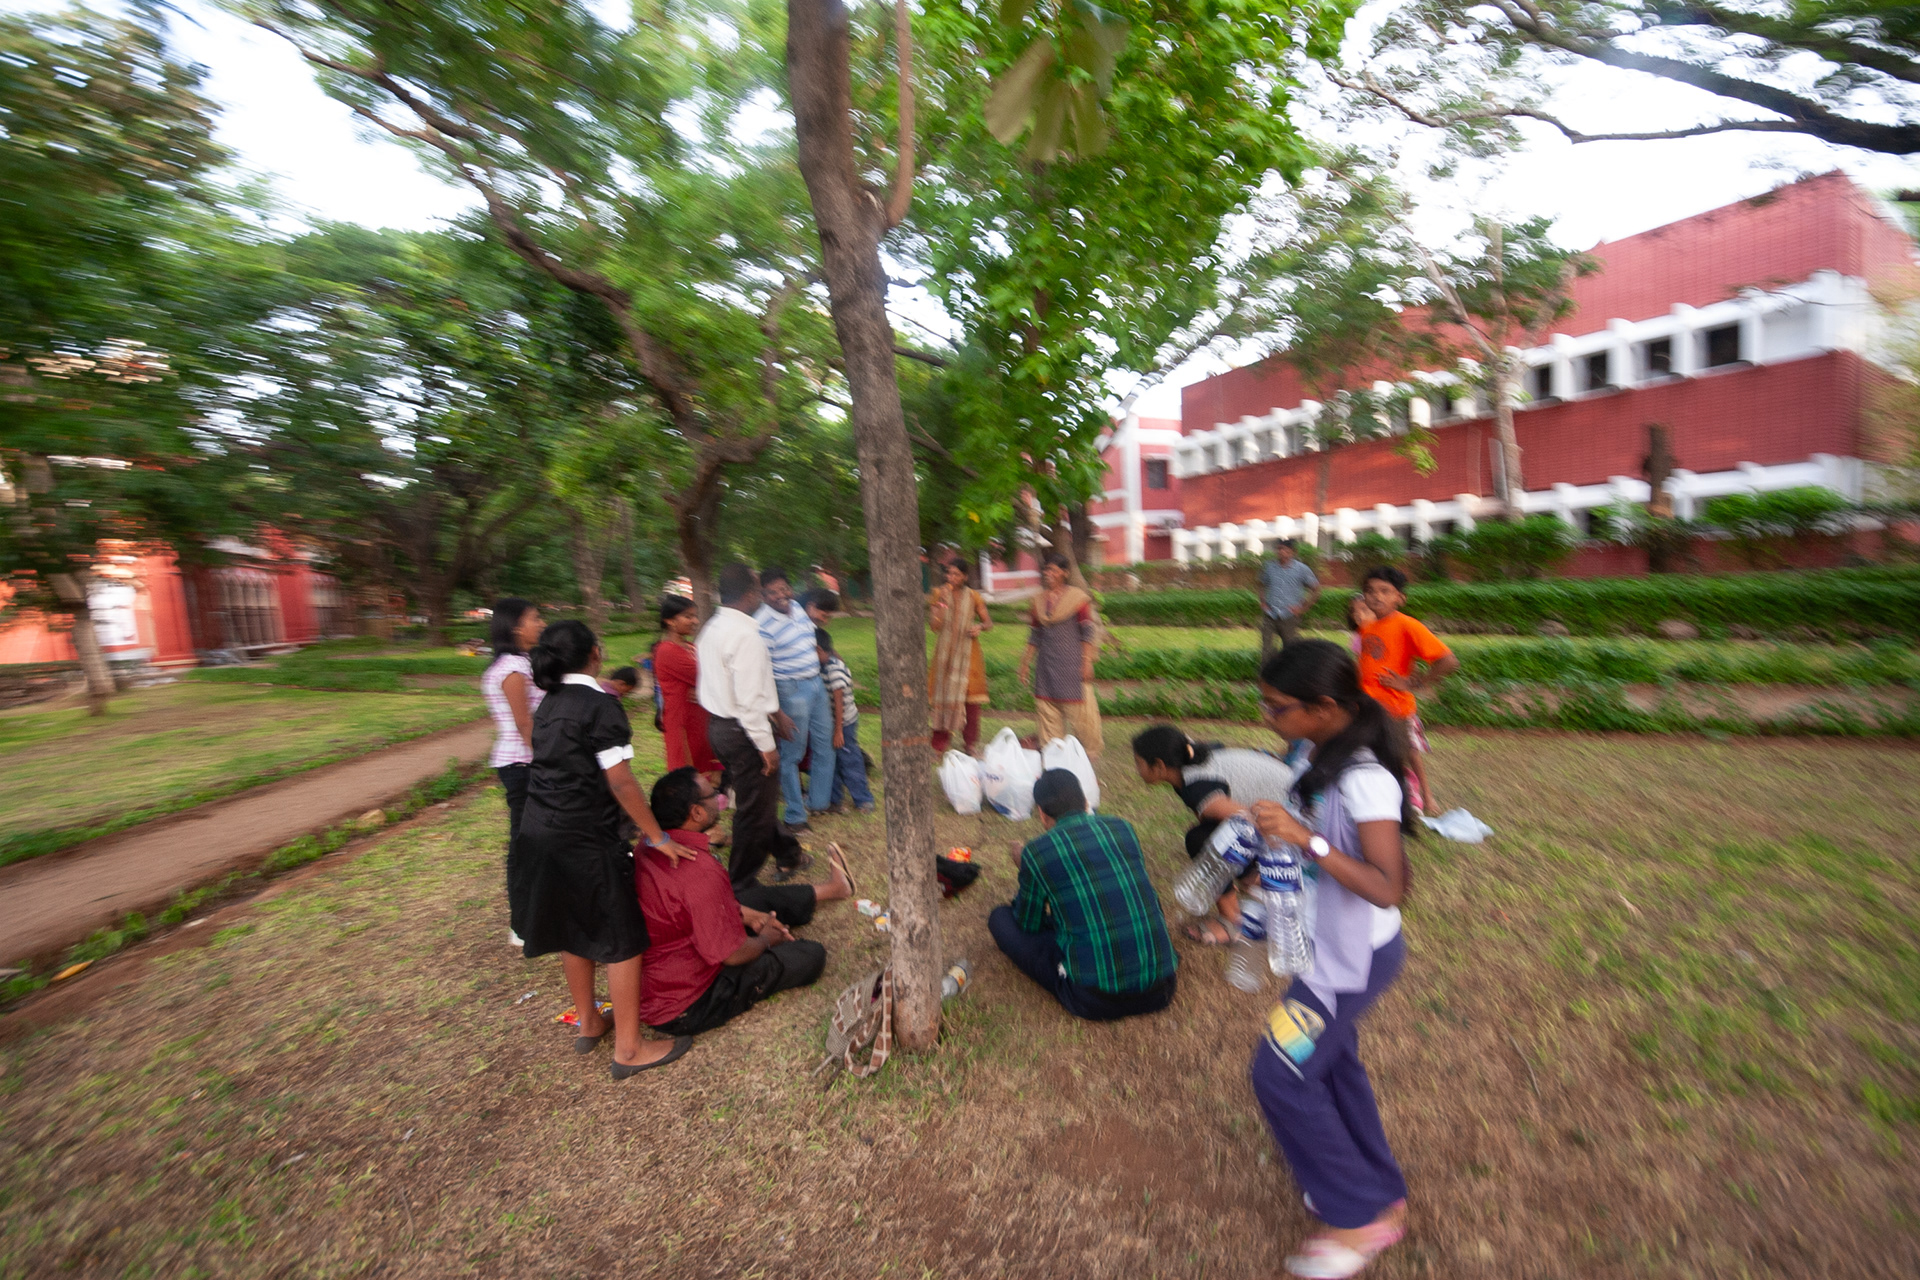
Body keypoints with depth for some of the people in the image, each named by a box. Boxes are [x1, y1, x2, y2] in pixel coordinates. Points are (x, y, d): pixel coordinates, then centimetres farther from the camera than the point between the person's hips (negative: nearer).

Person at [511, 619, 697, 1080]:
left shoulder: (550, 703, 9)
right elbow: (620, 783, -19)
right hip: (584, 841, -9)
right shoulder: (600, 706, -16)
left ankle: (588, 1023, 40)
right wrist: (657, 837, -11)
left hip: (541, 834, 9)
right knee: (621, 938, 4)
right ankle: (629, 1048, 15)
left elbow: (563, 772, 13)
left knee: (573, 930, 22)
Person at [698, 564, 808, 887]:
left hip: (718, 724, 10)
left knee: (759, 798, 23)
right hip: (743, 730, -10)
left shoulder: (712, 628, 8)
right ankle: (741, 884, 21)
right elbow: (749, 697, -26)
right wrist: (766, 745, -19)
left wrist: (775, 713, 19)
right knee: (754, 809, 6)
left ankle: (787, 853, 42)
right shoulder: (745, 633, -22)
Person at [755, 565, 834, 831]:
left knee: (825, 746, 16)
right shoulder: (762, 623, -18)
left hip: (816, 683, 8)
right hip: (791, 690, -8)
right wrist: (776, 712, -24)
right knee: (791, 754, 3)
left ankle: (817, 801, 32)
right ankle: (795, 816, 17)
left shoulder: (797, 607, 5)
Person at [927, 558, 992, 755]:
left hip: (968, 653, 0)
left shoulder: (973, 596, 4)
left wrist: (980, 627, -11)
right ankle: (940, 745, 9)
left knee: (970, 696, 0)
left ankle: (971, 743, 14)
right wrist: (943, 602, -16)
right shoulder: (938, 594, 3)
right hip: (945, 653, 0)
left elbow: (988, 622, 10)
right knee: (943, 697, 0)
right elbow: (934, 625, -7)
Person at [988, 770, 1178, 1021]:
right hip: (1160, 992, 6)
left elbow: (1028, 925, 9)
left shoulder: (1036, 852, -7)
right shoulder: (1123, 828, 5)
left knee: (1000, 917, 9)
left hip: (1095, 1002, -5)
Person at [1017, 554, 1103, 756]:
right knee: (1046, 709, 6)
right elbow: (1034, 636, 14)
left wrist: (1087, 661, -12)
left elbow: (1087, 633, -6)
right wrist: (1025, 663, 12)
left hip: (1072, 663, -5)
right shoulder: (1039, 600, 11)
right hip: (1046, 663, 5)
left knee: (1080, 709, -1)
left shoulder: (1077, 598, -3)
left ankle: (1089, 750, 16)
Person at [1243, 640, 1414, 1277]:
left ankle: (1358, 1217, 24)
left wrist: (1306, 839, -37)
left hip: (1354, 956, -9)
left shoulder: (1365, 780, -30)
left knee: (1281, 1074, 4)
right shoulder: (1329, 756, -3)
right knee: (1331, 1063, 24)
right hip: (1332, 945, 9)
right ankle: (1382, 1195, 45)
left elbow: (1387, 889, -32)